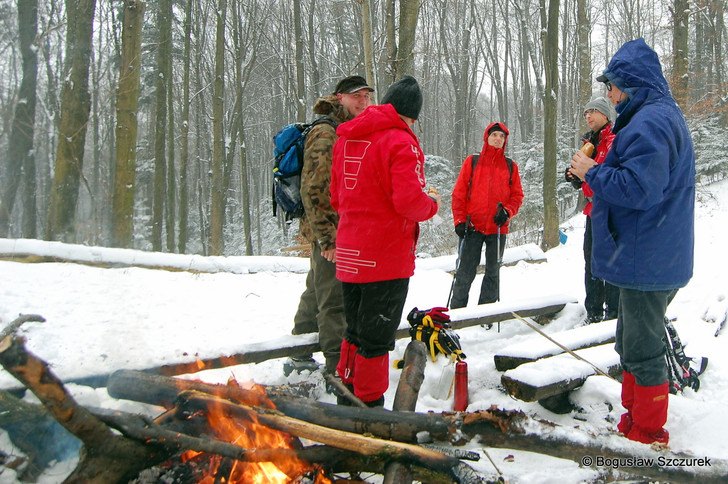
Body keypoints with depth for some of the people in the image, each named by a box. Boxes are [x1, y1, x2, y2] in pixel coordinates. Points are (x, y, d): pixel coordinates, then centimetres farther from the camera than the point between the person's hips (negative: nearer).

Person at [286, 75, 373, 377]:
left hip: (342, 235, 10)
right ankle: (337, 369, 2)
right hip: (332, 236, -10)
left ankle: (300, 361, 33)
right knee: (336, 301, -6)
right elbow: (313, 190, -20)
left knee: (316, 294, 19)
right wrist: (327, 237, -23)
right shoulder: (325, 134, -14)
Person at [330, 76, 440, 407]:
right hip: (386, 257, -8)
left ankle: (347, 397, 32)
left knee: (355, 332, 21)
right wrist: (432, 204, -3)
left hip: (349, 255, 8)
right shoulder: (400, 140, -14)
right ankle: (369, 405, 13)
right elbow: (409, 200, -22)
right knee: (377, 338, 3)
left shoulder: (346, 137, 10)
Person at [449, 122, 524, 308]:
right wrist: (459, 220, -7)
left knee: (493, 272, 9)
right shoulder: (472, 162, 4)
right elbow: (459, 193, 1)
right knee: (465, 272, -1)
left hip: (498, 228, 3)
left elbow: (517, 195, 9)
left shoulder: (510, 166, 9)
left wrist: (507, 212, -10)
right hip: (472, 227, -2)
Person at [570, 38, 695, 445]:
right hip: (654, 256, 11)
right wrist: (597, 172, 9)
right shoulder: (664, 114, 16)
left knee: (643, 350, 0)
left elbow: (640, 187, -28)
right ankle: (635, 418, 33)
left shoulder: (649, 121, -19)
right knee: (633, 343, 20)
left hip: (647, 260, -11)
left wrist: (593, 172, -15)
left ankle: (648, 434, 12)